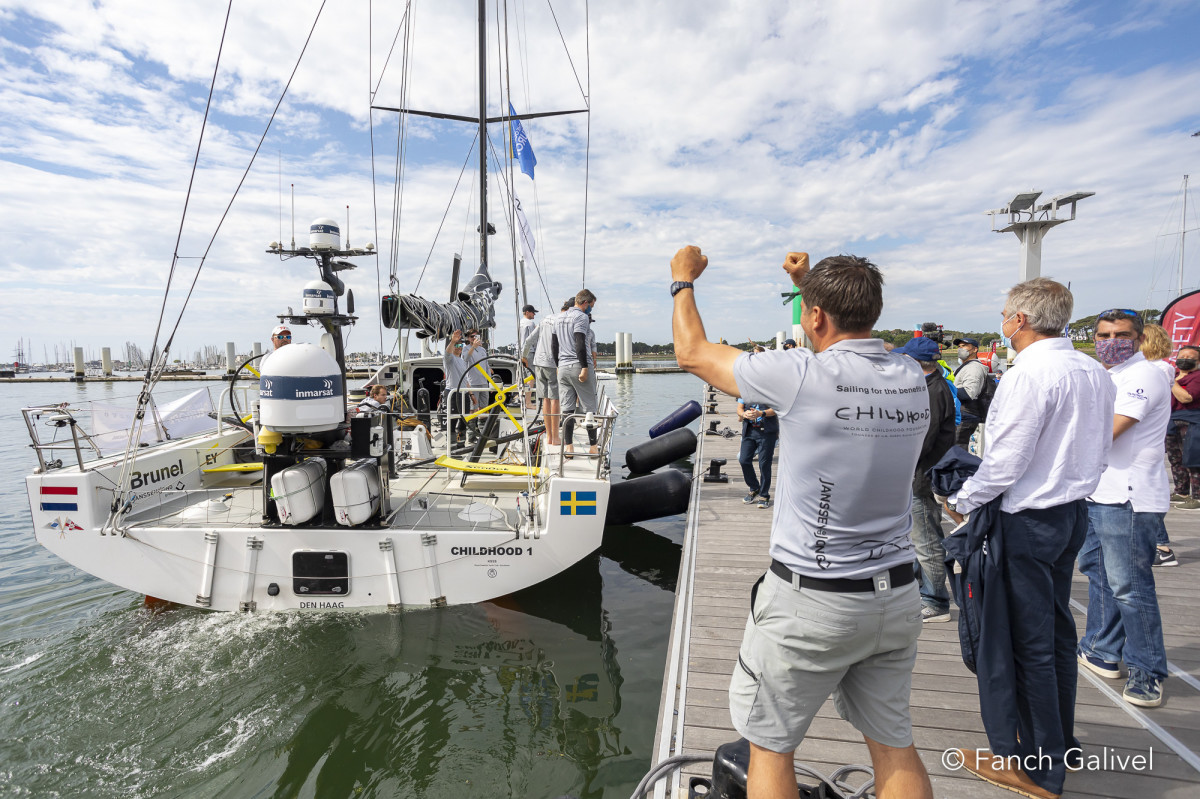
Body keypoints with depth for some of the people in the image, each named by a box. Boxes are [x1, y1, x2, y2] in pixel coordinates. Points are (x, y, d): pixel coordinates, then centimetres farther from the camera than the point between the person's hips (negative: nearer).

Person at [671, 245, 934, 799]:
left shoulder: (802, 377, -20)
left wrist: (683, 281, 12)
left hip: (809, 601, -6)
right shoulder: (912, 379, -2)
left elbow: (693, 353, -6)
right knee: (893, 744, 23)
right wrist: (813, 283, 29)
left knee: (770, 745, 14)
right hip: (897, 595, 7)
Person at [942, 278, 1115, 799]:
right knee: (1057, 630, 20)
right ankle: (1059, 743, 37)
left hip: (1029, 519, -9)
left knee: (1028, 642, 3)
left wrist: (962, 502, -8)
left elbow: (1006, 460, -21)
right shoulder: (1094, 372, 7)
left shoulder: (1030, 373, -20)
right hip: (1074, 510, 9)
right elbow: (1100, 450, 14)